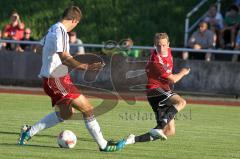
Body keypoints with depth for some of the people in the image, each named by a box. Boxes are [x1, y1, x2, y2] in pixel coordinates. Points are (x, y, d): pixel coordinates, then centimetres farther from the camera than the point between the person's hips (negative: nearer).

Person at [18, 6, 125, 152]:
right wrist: (86, 67, -38)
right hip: (57, 79, -10)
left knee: (66, 113, 19)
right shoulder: (61, 32, -19)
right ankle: (104, 145, -2)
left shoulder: (53, 29, 13)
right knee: (87, 109, -7)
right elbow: (64, 58, -29)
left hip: (49, 77, 10)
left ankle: (29, 131, 21)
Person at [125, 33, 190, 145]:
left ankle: (134, 139, 3)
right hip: (155, 90, -9)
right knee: (181, 102, -35)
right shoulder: (156, 61, -20)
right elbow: (173, 79, -13)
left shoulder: (168, 51, 8)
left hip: (163, 91, 9)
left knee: (170, 131, 3)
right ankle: (159, 128, -45)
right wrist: (182, 73, 5)